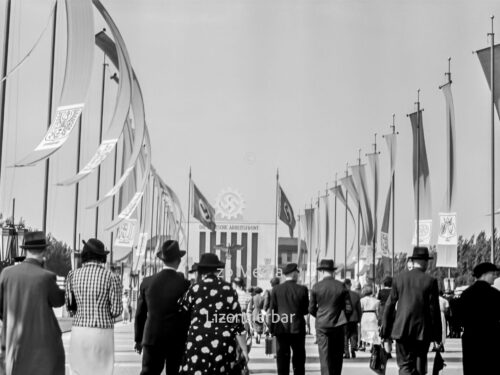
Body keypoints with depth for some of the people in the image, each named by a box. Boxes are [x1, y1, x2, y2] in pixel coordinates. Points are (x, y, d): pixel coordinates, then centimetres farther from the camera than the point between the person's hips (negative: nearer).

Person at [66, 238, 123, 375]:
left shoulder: (72, 275, 1)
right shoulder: (112, 278, -8)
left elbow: (71, 307, 7)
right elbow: (116, 310, -7)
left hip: (79, 333, 2)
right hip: (102, 335, -2)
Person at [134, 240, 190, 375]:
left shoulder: (147, 282, -1)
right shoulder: (185, 284, -10)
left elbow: (140, 313, 6)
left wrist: (138, 339, 18)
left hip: (152, 338, 2)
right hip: (177, 340, -2)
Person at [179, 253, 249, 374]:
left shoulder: (194, 289, 0)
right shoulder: (228, 290, 4)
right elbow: (237, 321, 2)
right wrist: (244, 349, 6)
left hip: (199, 345, -2)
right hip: (225, 346, 2)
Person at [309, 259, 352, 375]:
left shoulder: (316, 287, -6)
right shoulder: (341, 286, -4)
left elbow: (311, 309, -1)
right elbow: (349, 309, -3)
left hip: (322, 326, -1)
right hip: (338, 325, 1)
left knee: (324, 356, 2)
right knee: (337, 356, 13)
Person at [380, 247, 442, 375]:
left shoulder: (399, 278, 3)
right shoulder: (430, 281, -4)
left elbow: (389, 307, 3)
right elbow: (434, 310, -4)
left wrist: (386, 335, 8)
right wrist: (437, 337, 3)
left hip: (401, 331, 1)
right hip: (422, 331, -1)